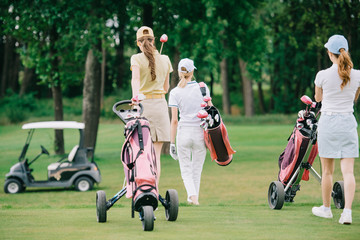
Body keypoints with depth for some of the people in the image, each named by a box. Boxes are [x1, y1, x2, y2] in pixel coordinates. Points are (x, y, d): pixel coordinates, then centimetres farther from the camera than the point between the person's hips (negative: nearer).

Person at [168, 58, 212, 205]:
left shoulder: (175, 92, -3)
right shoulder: (202, 88, 0)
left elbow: (174, 120, -5)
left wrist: (172, 142, -1)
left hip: (183, 132, -1)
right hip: (200, 132, 1)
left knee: (186, 169, 7)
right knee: (197, 168, 16)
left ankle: (192, 194, -15)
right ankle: (194, 196, 22)